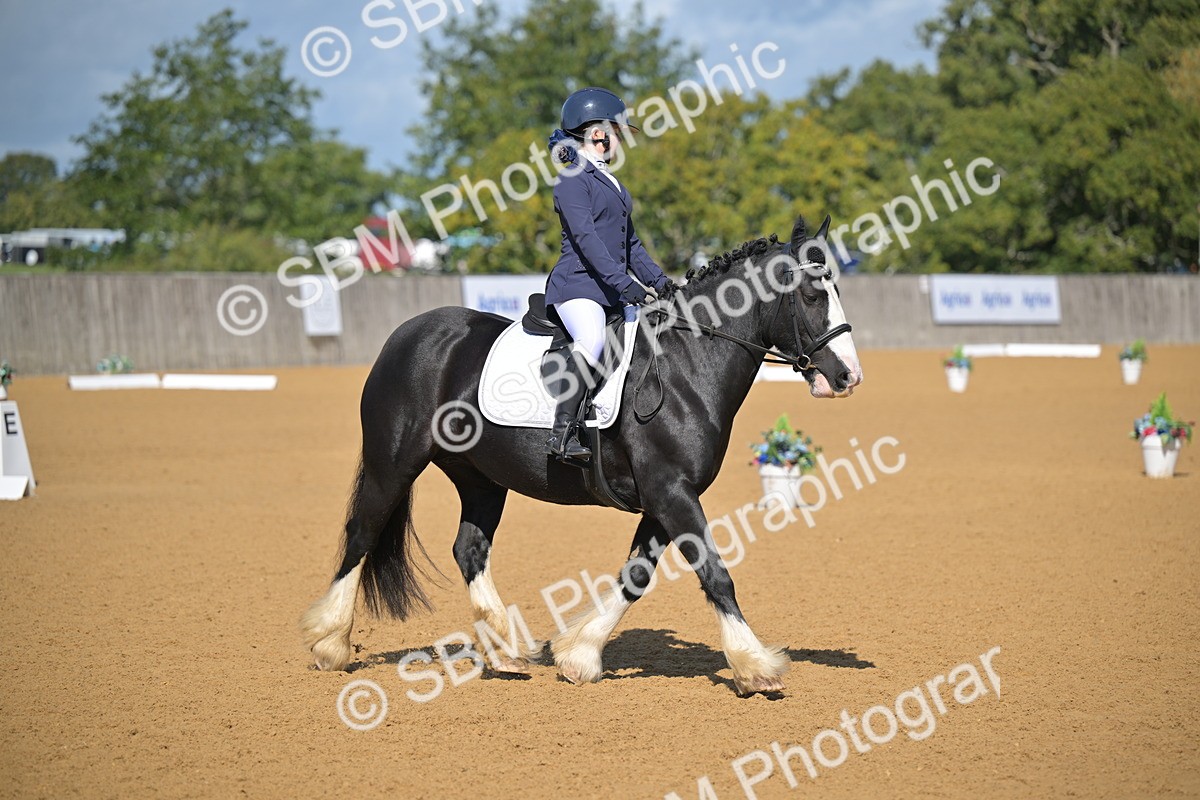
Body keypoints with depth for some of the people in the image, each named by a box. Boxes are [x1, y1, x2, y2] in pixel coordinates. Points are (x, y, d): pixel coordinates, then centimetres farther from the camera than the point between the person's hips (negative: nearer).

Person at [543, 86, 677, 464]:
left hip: (611, 289, 10)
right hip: (577, 284, -10)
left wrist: (658, 280, 11)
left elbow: (629, 243, 25)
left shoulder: (610, 182, 23)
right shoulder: (573, 180, -6)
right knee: (592, 341, -35)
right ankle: (563, 433, -39)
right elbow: (585, 237, -18)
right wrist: (623, 283, -26)